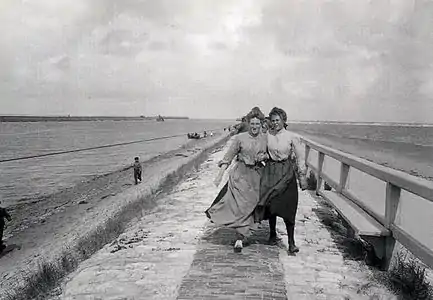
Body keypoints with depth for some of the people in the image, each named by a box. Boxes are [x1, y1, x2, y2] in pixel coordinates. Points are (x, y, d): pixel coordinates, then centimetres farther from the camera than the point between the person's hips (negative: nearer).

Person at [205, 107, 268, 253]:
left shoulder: (265, 138, 3)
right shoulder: (240, 138, -6)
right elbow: (228, 157, -4)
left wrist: (264, 156, -7)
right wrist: (220, 175, -9)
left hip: (256, 175, 3)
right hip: (241, 174, -3)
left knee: (250, 205, 5)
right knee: (241, 204, -7)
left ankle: (242, 235, 19)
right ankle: (241, 237, 9)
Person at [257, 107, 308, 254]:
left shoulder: (292, 137, -5)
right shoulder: (267, 135, 3)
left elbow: (300, 158, -1)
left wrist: (302, 178, -2)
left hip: (287, 173, -2)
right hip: (270, 172, 3)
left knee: (288, 207, -3)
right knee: (271, 205, 8)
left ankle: (291, 242, 4)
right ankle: (273, 234, 28)